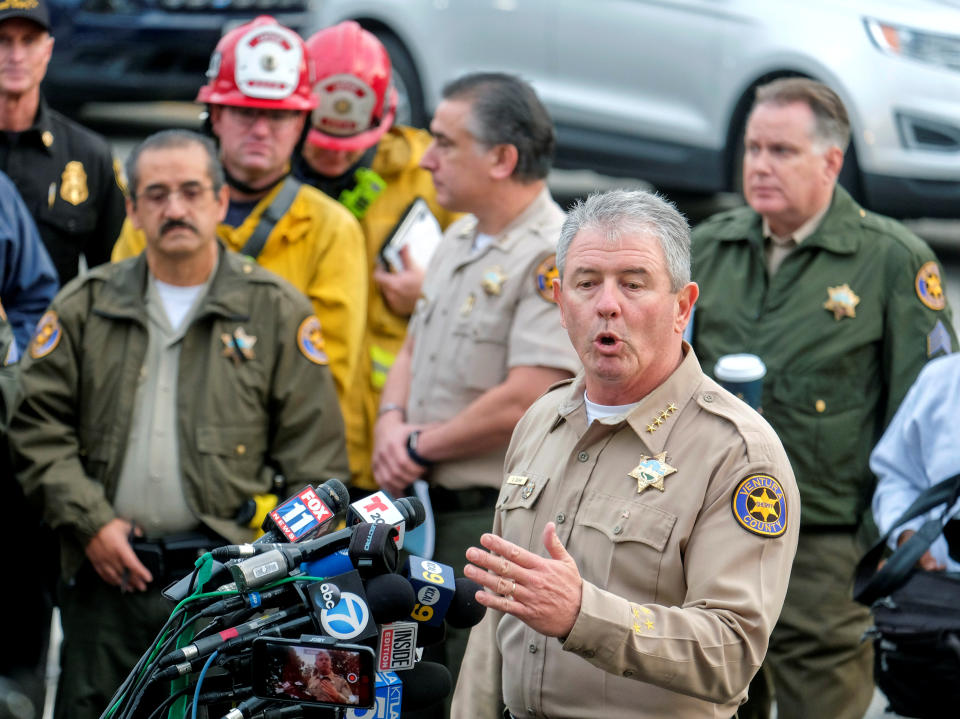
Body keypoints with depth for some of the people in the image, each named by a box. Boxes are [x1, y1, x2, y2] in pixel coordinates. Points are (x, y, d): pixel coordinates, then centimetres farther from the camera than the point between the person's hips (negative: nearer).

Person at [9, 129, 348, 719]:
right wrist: (90, 522, -3)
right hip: (107, 576, 2)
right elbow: (38, 428, 9)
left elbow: (314, 450, 5)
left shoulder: (277, 310, 7)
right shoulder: (86, 307, 12)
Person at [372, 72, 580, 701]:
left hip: (508, 524, -9)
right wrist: (391, 423, 0)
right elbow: (415, 349, 22)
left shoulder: (555, 259, -17)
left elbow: (526, 402, -25)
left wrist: (421, 445, -12)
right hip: (443, 516, 9)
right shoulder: (461, 241, 14)